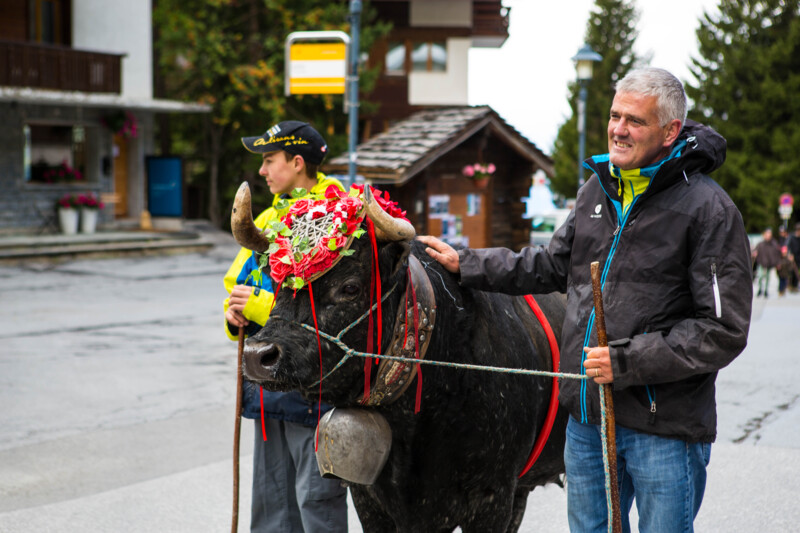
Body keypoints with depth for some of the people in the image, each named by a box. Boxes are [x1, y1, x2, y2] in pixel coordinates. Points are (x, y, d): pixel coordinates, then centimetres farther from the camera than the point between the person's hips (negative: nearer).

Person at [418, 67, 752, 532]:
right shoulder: (597, 189, 10)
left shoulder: (708, 208, -12)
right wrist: (465, 263, 20)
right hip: (587, 415, 6)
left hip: (665, 427, -6)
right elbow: (551, 267, 24)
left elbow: (724, 330, -16)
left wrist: (626, 362, -20)